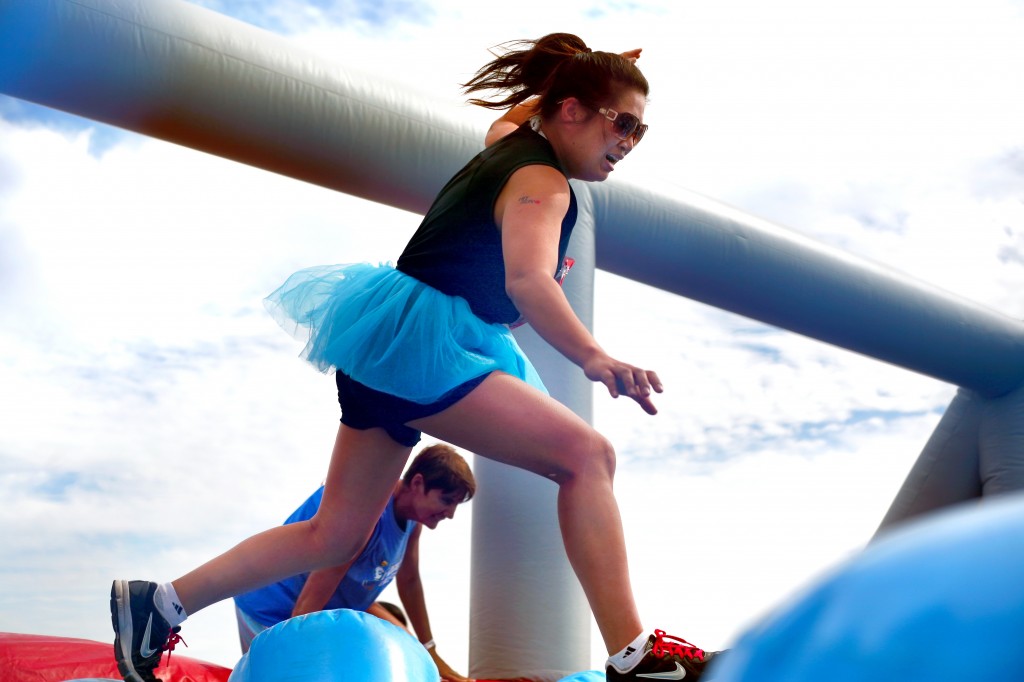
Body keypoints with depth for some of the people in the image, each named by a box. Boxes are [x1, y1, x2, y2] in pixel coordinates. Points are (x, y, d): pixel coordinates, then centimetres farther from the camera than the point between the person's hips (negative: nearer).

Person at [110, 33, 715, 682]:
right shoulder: (542, 182, -9)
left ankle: (158, 603, 17)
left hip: (386, 341, 10)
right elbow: (527, 279, -28)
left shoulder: (507, 140, 18)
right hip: (420, 340, -10)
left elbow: (518, 107, 45)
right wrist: (594, 359, -41)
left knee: (335, 537, 13)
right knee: (587, 455, -19)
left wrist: (600, 71, 44)